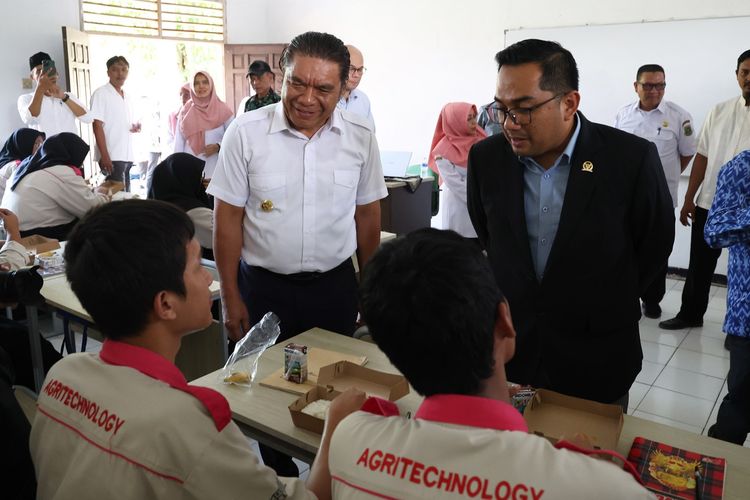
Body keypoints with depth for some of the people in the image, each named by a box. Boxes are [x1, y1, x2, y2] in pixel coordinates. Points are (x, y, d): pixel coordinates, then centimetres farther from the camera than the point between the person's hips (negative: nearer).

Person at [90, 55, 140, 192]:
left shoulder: (127, 96, 16)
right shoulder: (101, 94, -5)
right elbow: (97, 126, -11)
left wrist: (135, 127, 2)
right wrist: (104, 155, -20)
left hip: (127, 156, 7)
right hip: (111, 156, -7)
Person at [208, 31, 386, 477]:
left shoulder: (360, 137, -4)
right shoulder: (246, 133, -9)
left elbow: (368, 216, 5)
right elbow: (228, 218, -4)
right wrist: (232, 298, -3)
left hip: (335, 286, 2)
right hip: (263, 287, -1)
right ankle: (279, 473, 36)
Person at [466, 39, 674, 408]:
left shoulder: (632, 158, -16)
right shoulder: (486, 157, -8)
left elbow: (654, 243, -2)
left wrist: (606, 306, 6)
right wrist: (512, 300, 10)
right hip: (507, 351, 3)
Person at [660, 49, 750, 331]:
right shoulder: (719, 112, 4)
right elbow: (702, 157, 6)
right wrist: (689, 198, 4)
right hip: (709, 203, 3)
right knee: (700, 264, 12)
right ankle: (690, 314, 28)